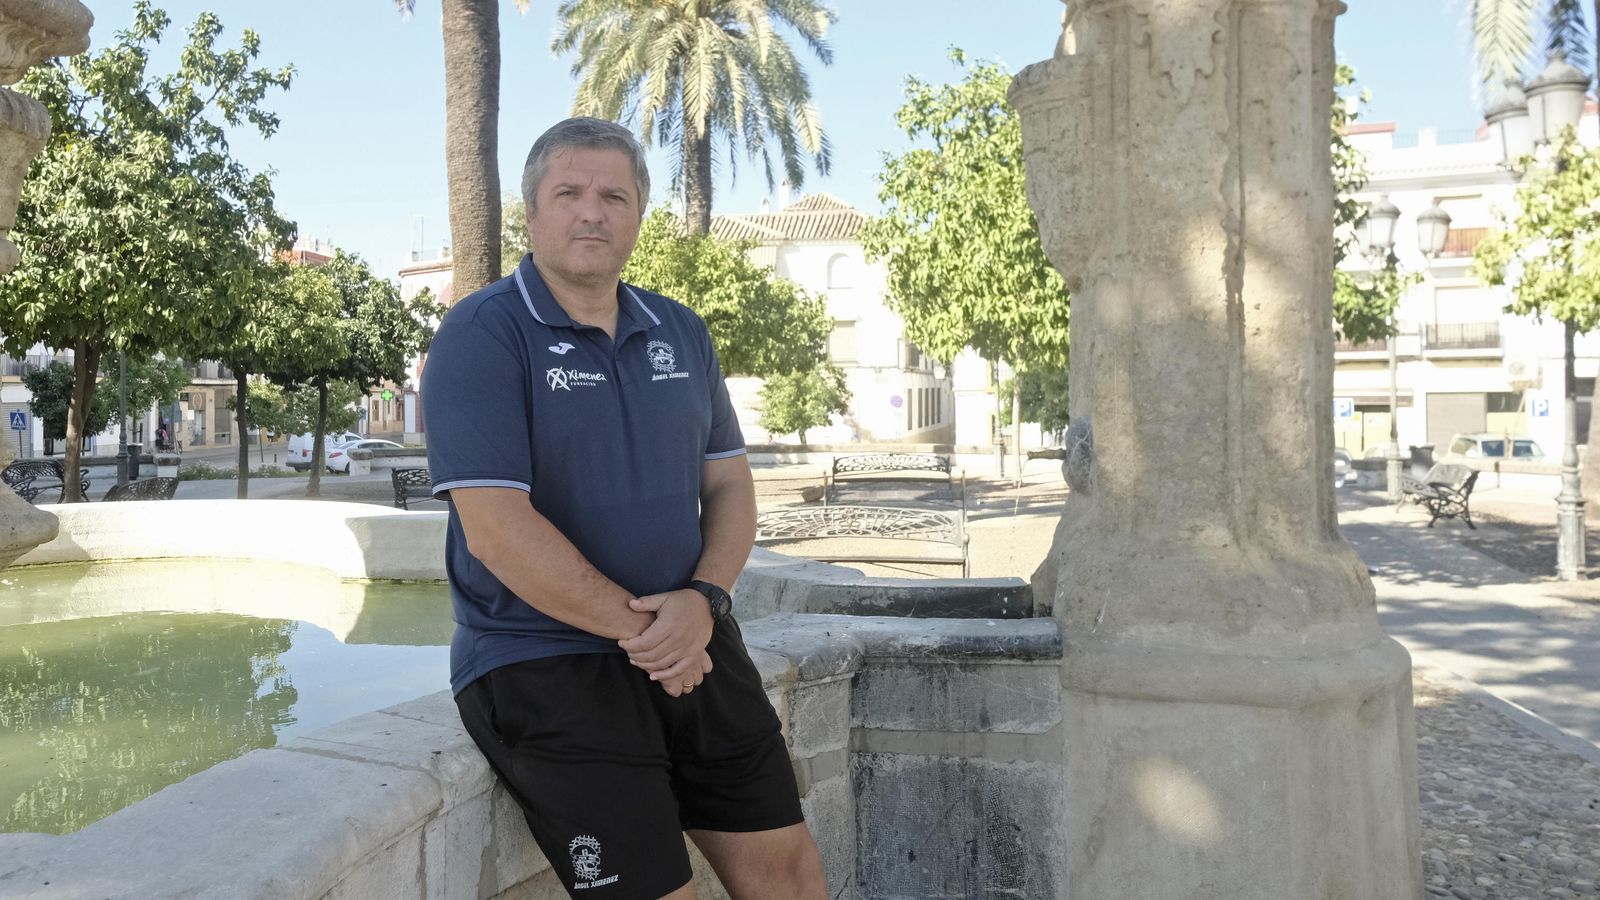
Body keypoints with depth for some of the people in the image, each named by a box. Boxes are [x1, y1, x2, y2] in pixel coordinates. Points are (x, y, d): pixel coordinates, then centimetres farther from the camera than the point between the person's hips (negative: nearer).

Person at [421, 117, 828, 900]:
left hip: (690, 648, 6)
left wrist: (702, 599, -11)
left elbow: (730, 482, 9)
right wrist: (641, 630, -15)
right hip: (542, 660, -5)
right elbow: (496, 528, -17)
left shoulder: (681, 333, 9)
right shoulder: (482, 335, -9)